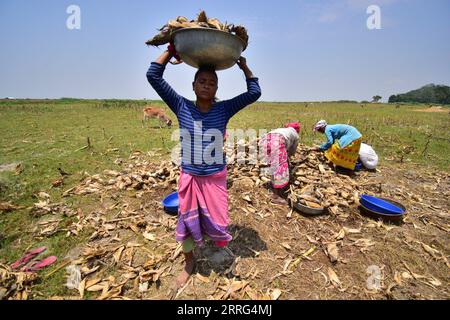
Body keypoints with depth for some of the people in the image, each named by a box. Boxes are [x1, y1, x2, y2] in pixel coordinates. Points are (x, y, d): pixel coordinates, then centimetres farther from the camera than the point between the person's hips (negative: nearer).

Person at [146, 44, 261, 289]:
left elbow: (254, 93, -6)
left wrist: (244, 66, -2)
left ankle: (217, 239, 52)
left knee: (216, 221, 13)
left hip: (215, 177, 0)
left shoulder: (224, 109, -6)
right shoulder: (182, 107, -7)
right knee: (186, 222, 15)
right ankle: (189, 263, 42)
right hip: (189, 177, 1)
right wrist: (170, 52, -5)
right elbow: (153, 76, -8)